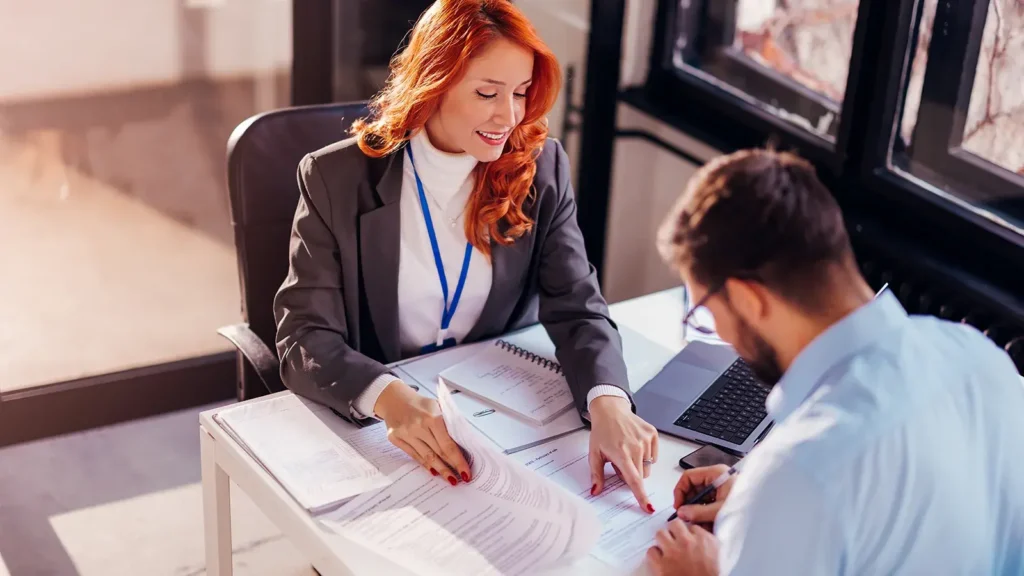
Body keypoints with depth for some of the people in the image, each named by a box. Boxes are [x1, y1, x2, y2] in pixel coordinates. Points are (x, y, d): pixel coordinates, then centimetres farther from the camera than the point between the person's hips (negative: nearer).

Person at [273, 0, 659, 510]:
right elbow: (305, 337, -16)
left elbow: (577, 307, -10)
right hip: (376, 427, -1)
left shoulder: (541, 169, -2)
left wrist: (608, 405, -31)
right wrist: (391, 398, -37)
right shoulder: (337, 179, -10)